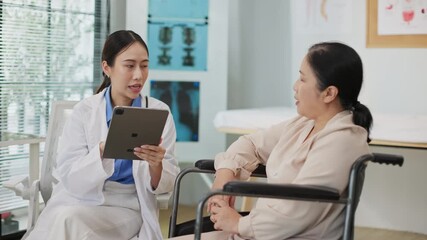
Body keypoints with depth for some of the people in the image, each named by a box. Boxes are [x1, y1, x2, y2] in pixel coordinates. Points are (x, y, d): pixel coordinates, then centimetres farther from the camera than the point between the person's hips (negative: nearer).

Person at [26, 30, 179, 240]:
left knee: (70, 221, -28)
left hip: (127, 207, -1)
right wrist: (103, 151, -27)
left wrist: (155, 166, -24)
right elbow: (69, 177, -9)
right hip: (79, 201, 1)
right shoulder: (84, 111, -1)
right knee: (63, 219, -31)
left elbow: (166, 185, -1)